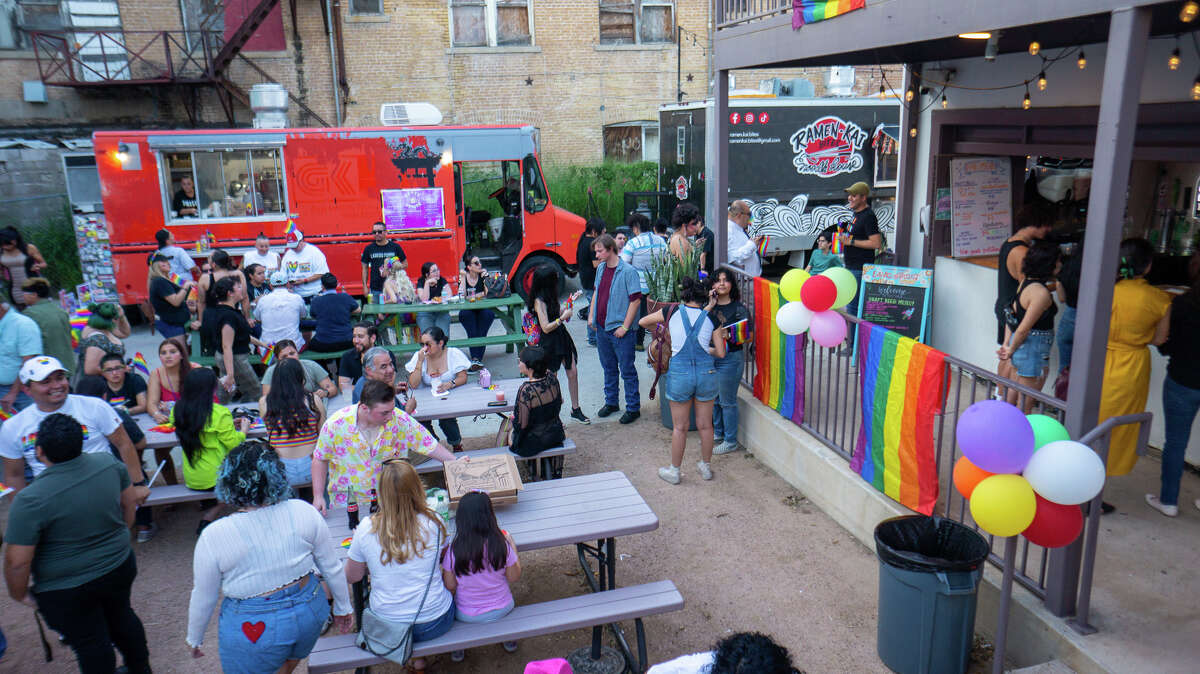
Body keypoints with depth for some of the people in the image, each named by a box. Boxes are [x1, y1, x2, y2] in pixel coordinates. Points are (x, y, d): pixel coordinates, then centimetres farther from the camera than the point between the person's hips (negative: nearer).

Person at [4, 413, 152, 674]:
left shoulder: (30, 501, -27)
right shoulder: (109, 464, -13)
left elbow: (17, 562, -21)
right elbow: (129, 501, 4)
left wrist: (19, 594, -2)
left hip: (66, 591, -5)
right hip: (120, 569, 5)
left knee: (90, 642, 15)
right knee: (121, 615, 27)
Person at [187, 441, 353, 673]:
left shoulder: (213, 537, -19)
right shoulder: (303, 512, -14)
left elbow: (203, 599, -6)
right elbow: (333, 568, -4)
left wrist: (194, 639, 13)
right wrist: (343, 608, 13)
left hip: (253, 633, -2)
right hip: (308, 612, 3)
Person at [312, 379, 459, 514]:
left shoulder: (400, 420, -11)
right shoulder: (336, 425, -11)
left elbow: (431, 446, -2)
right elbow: (320, 459, 3)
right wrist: (318, 496, -2)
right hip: (348, 502, -1)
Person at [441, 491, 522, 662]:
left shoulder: (453, 550, -24)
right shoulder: (502, 545, -22)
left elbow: (450, 586, -13)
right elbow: (514, 577, -8)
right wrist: (513, 547, 2)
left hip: (466, 616, -1)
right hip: (502, 610, 1)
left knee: (451, 597, 32)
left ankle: (457, 649, 37)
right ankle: (509, 638, 45)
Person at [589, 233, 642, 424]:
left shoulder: (627, 271, -14)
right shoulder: (601, 268, 8)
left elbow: (635, 300, -15)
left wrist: (624, 326, -17)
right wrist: (591, 316, 14)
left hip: (620, 330, -7)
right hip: (601, 328, 7)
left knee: (627, 370, 2)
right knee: (608, 367, 18)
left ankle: (633, 408, 12)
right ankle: (611, 402, 32)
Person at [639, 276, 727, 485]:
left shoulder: (673, 312, -2)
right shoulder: (711, 318, 0)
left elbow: (643, 322, 11)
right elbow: (721, 352, -1)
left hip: (680, 373, -1)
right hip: (706, 372, 1)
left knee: (680, 426, 11)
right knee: (705, 424, 16)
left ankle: (674, 470, 24)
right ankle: (706, 467, 31)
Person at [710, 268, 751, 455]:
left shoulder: (739, 308, -9)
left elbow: (749, 337, -9)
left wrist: (730, 338, -25)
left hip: (730, 358, -6)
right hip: (710, 357, 6)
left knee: (727, 401, 1)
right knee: (713, 398, 18)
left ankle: (731, 441, 15)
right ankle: (717, 433, 37)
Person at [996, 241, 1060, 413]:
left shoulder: (1025, 282, 5)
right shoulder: (1041, 293, -22)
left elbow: (1011, 315, 9)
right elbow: (1024, 328, -20)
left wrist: (1006, 344, 8)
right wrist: (1011, 351, -7)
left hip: (1020, 345, 9)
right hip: (1033, 349, -9)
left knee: (1014, 389, 21)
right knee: (1027, 400, 3)